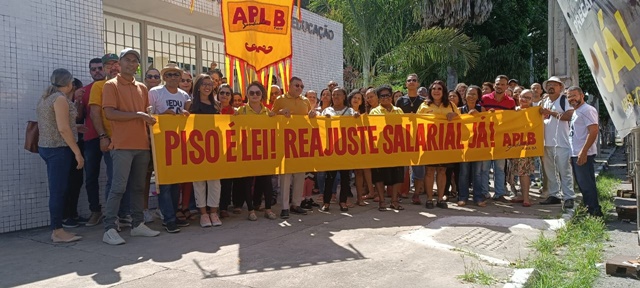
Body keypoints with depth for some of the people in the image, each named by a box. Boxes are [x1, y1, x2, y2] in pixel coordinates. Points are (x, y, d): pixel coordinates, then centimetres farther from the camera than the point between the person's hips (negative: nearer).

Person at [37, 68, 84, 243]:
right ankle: (58, 232, -1)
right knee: (58, 190, -6)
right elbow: (63, 128, -19)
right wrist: (77, 152, -18)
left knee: (56, 189, 11)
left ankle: (56, 229, 16)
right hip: (59, 149, -9)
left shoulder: (46, 97, 16)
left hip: (46, 147, 9)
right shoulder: (61, 98, -12)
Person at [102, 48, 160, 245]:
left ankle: (138, 224, 18)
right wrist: (137, 115, -13)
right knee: (118, 187, -7)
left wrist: (149, 119, 5)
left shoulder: (142, 88, 18)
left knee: (139, 187, 10)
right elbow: (110, 113, -11)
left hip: (142, 144, 6)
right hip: (122, 145, -6)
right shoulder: (111, 85, 0)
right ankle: (109, 229, -1)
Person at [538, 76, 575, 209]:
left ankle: (569, 197, 0)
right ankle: (554, 195, 18)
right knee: (549, 171, 10)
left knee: (564, 171, -5)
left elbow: (570, 115, -15)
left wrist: (551, 113, -14)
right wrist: (541, 115, 4)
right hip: (546, 142, 7)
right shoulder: (544, 102, 18)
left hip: (561, 142, -6)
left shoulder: (564, 100, -1)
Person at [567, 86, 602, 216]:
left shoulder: (587, 110, -10)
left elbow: (594, 132, -19)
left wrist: (583, 152, -24)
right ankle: (588, 208, 22)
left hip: (583, 155, -10)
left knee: (587, 185, -6)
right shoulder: (575, 112, 18)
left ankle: (595, 212, 1)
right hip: (575, 154, 10)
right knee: (582, 185, 14)